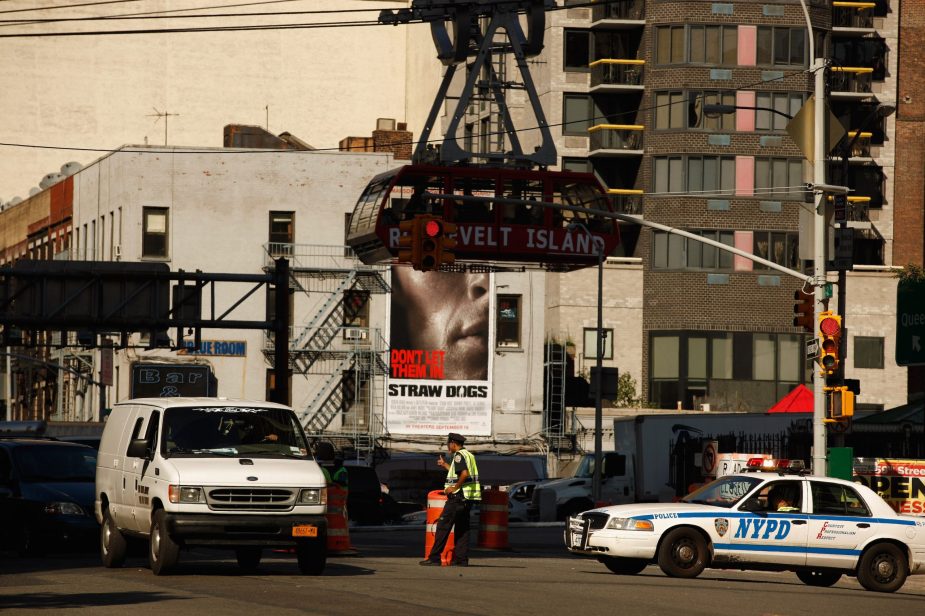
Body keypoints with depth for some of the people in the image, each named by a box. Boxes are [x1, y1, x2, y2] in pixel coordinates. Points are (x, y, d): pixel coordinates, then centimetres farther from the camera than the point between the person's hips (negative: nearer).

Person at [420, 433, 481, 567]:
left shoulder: (459, 455, -11)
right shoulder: (468, 455, 19)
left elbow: (464, 474, -25)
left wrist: (454, 488, -18)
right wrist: (445, 465, 35)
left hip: (459, 496, -10)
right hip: (469, 497, 10)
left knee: (443, 525, -8)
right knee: (462, 528, 10)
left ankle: (434, 557, -10)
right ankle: (461, 559, 6)